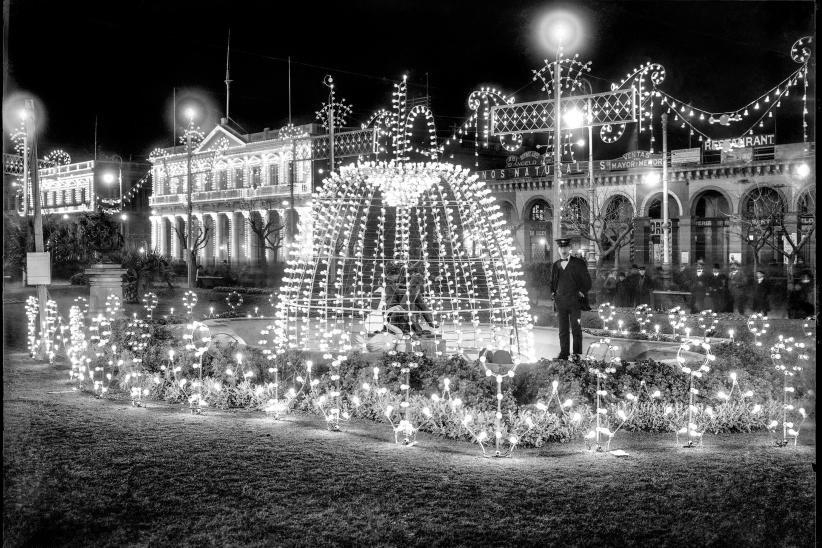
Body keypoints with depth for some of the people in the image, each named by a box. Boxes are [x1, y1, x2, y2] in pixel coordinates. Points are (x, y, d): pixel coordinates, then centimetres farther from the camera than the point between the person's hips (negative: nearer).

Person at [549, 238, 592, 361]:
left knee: (576, 329, 0)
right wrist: (554, 294, 11)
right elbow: (552, 283, 24)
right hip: (560, 302, 3)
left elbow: (587, 281, 3)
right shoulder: (555, 266, 12)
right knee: (563, 330, 5)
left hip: (575, 301, -3)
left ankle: (577, 354, 6)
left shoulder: (579, 263, 1)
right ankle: (564, 353, 10)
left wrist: (582, 293, -4)